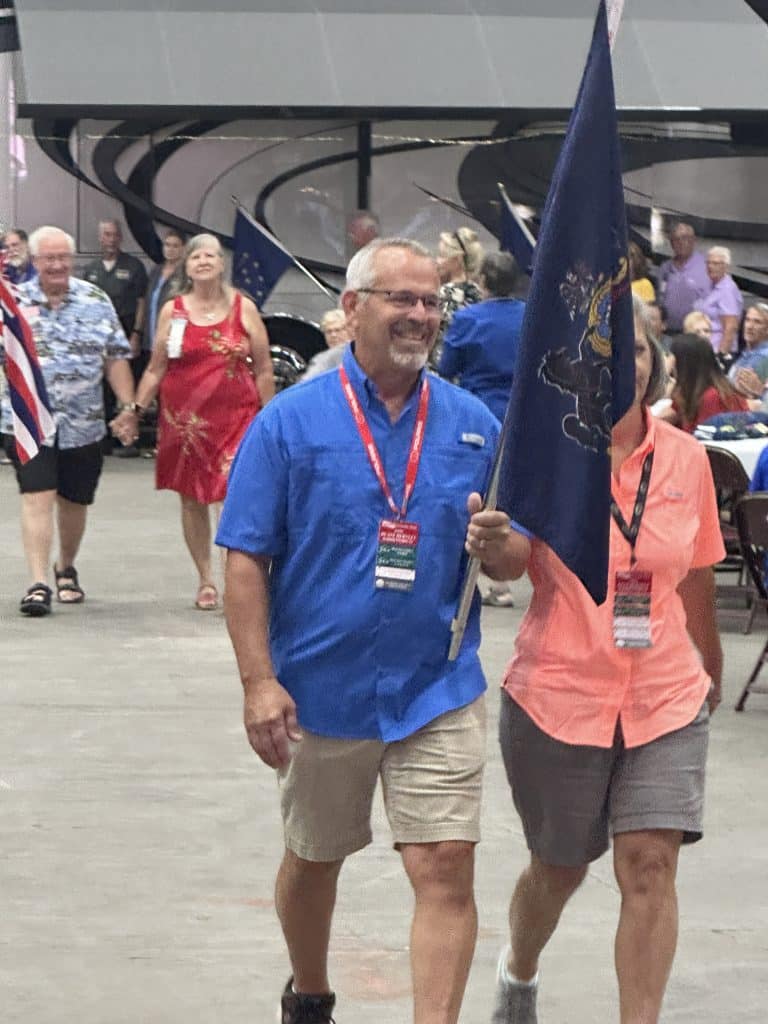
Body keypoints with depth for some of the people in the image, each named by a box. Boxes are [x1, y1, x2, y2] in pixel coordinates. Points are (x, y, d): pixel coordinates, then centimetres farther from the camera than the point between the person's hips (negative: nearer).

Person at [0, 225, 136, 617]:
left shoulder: (96, 301, 3)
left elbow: (116, 358, 5)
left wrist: (129, 405, -1)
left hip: (83, 423, 2)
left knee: (74, 502, 13)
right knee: (37, 498, -12)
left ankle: (66, 569, 36)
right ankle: (39, 584, -14)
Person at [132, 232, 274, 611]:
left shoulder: (244, 309, 4)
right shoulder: (172, 311, 6)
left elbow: (264, 371, 6)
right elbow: (155, 370, 10)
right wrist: (135, 410, 0)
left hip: (237, 416, -2)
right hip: (184, 418, 2)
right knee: (192, 499, 8)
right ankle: (205, 581, 22)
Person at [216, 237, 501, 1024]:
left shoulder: (474, 426, 3)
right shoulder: (290, 421, -5)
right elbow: (245, 559, -7)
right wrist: (258, 680, -14)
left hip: (438, 691, 1)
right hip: (321, 687, 0)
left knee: (446, 868, -9)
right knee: (312, 858, 18)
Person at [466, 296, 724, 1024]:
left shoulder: (686, 458, 1)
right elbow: (513, 559, -23)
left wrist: (711, 667, 25)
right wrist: (494, 545, -46)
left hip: (666, 699, 2)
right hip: (558, 695, -2)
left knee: (650, 866, -8)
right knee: (559, 868, 15)